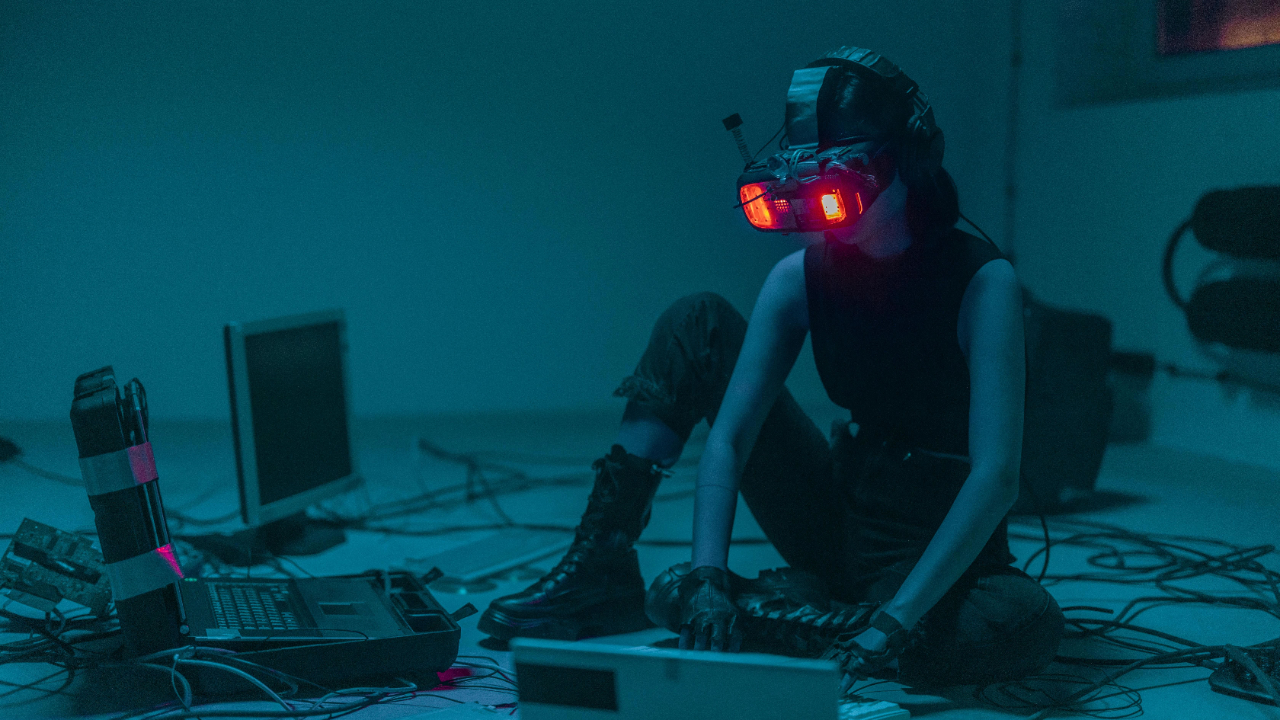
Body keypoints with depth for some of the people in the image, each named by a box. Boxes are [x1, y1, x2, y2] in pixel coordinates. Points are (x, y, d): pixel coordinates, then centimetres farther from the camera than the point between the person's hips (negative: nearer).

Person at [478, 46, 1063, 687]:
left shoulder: (982, 281, -19)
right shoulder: (798, 278, -7)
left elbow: (996, 475, -28)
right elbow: (727, 440, -14)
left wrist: (897, 620, -36)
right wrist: (707, 576, -29)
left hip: (940, 551, -3)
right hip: (839, 523, 4)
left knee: (1025, 622, -39)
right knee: (699, 321, -4)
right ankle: (602, 566, -8)